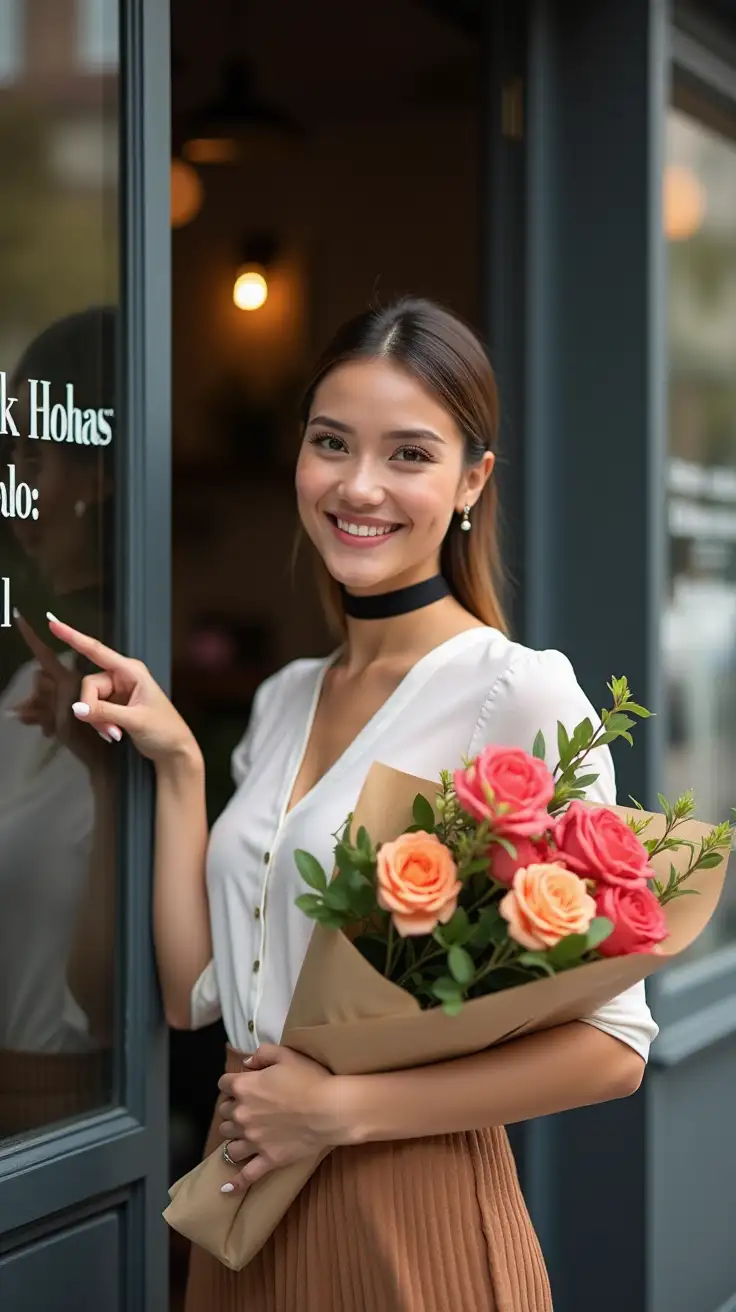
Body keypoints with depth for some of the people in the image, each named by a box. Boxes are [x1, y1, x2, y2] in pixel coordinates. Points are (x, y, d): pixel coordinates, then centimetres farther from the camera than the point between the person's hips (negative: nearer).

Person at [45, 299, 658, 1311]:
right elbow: (197, 995, 5)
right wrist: (177, 766, 0)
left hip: (414, 1220, -6)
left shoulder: (518, 691, -13)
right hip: (247, 1208, 6)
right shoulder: (284, 699, 8)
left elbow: (612, 1045, -16)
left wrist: (344, 1108, -18)